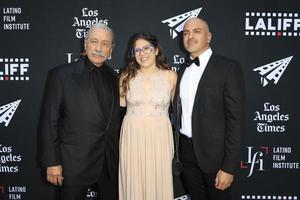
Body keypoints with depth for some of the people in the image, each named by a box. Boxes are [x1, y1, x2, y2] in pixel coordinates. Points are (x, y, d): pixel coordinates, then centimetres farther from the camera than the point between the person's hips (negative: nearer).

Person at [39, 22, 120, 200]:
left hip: (111, 162, 4)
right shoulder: (61, 75, -8)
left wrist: (117, 155, 10)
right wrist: (52, 162, -10)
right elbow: (50, 121, -8)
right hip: (75, 161, -4)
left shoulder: (114, 78, 7)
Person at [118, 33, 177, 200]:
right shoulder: (127, 76, 3)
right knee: (133, 182, 10)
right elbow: (121, 101, 15)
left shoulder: (171, 76, -1)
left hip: (159, 136, -1)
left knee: (158, 182, 7)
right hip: (132, 135, 1)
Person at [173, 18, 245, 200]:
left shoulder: (229, 68, -11)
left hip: (214, 152, -5)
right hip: (186, 150, 5)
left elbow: (236, 119, -15)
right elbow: (179, 111, 11)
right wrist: (175, 151, 8)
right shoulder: (183, 70, 9)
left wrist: (229, 167, -17)